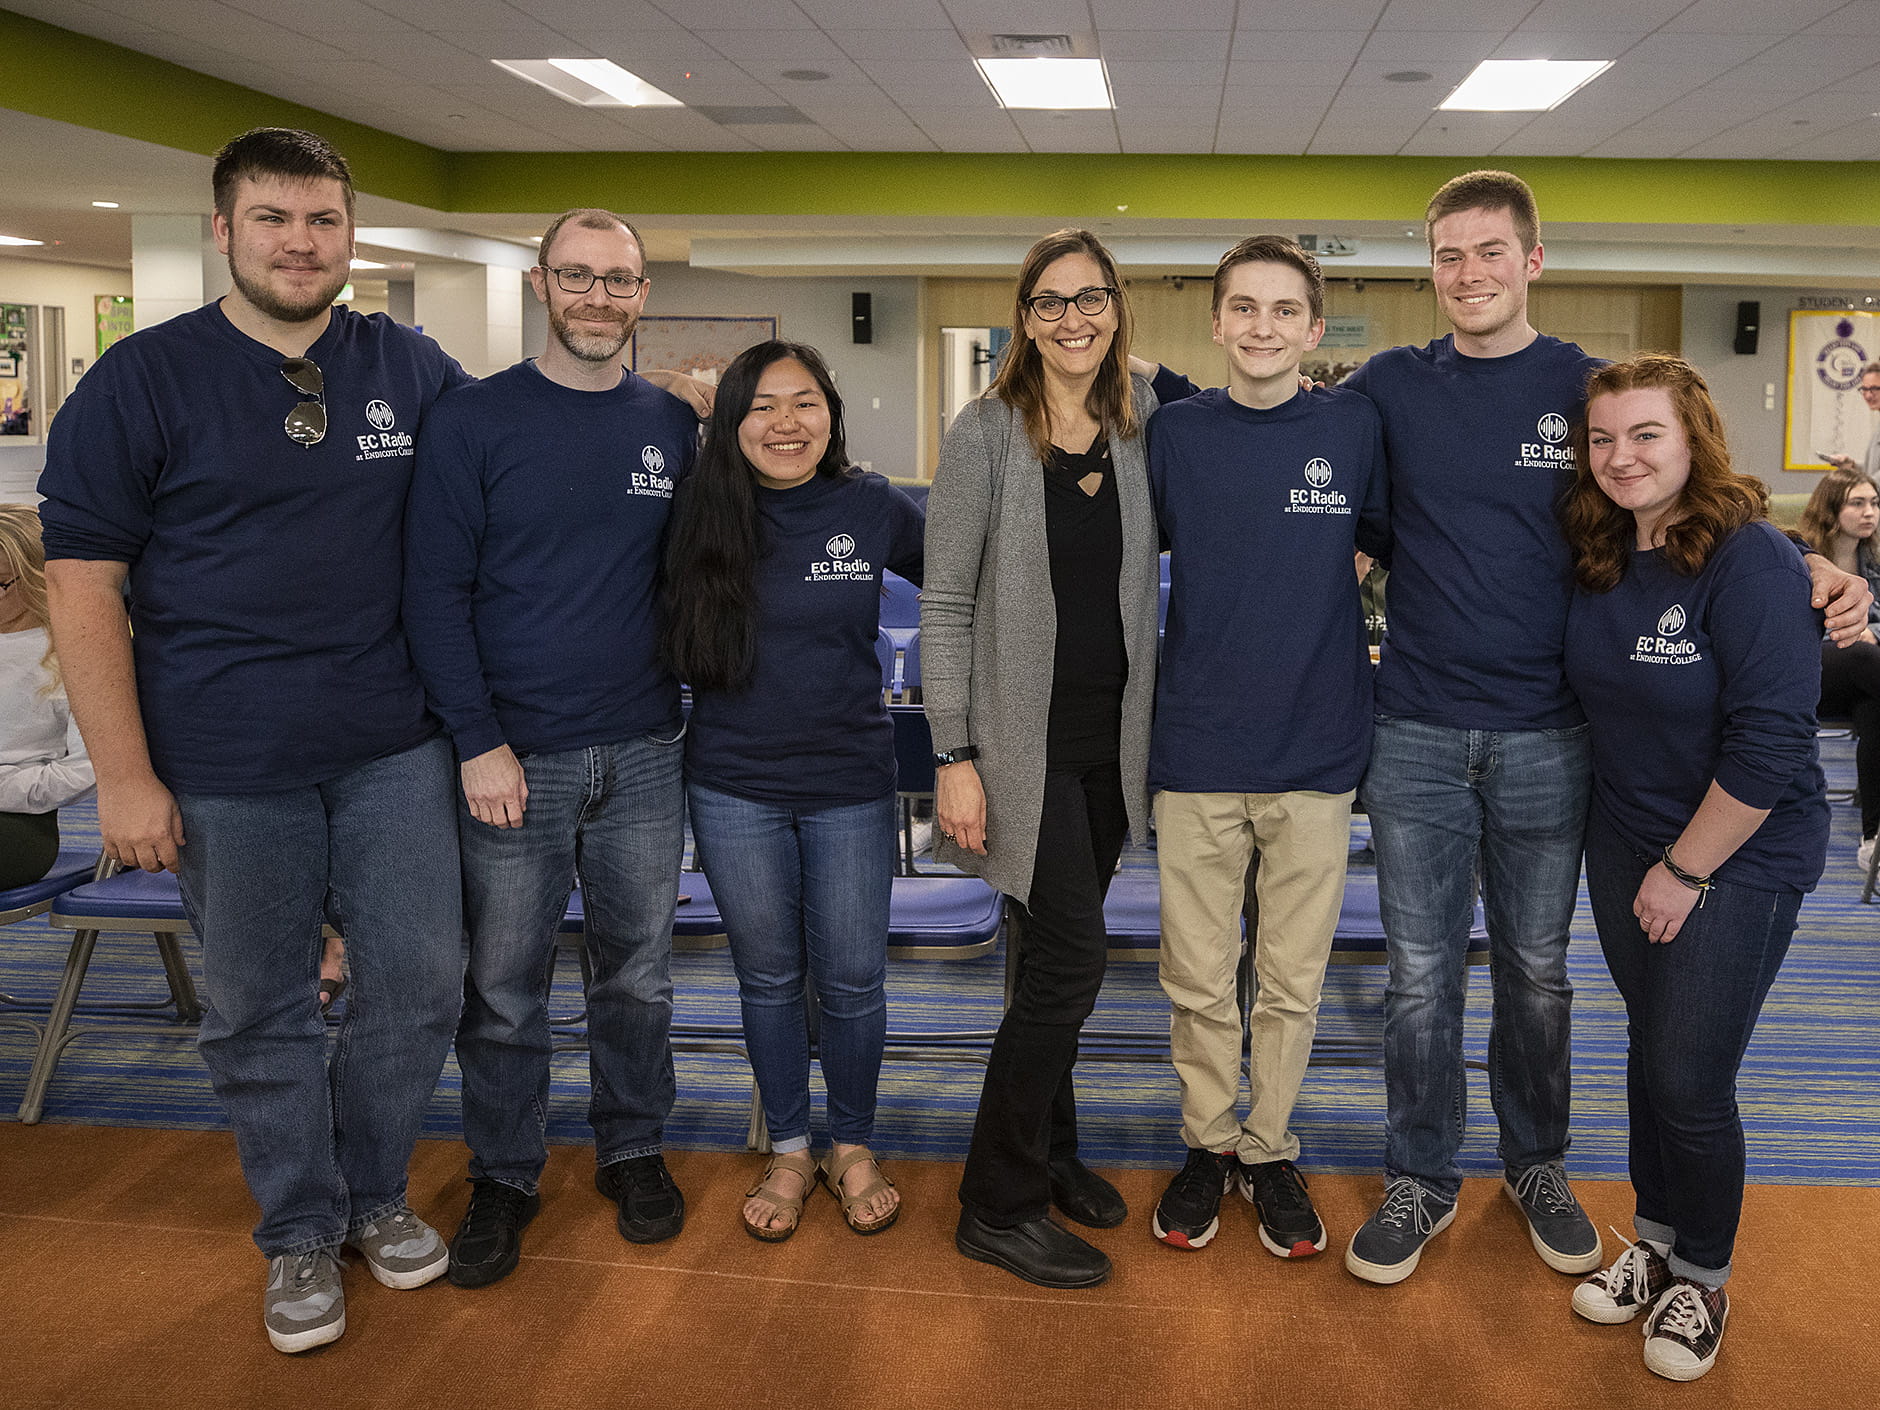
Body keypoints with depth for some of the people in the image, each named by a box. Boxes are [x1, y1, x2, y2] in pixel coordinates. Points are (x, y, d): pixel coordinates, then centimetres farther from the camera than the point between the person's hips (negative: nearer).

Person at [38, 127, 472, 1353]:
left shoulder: (411, 370, 4)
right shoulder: (142, 381, -4)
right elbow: (83, 585, -6)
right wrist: (126, 778, -10)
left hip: (394, 747, 3)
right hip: (226, 769, -2)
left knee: (422, 981, 9)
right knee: (260, 1013, 9)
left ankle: (376, 1191, 34)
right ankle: (301, 1232, 31)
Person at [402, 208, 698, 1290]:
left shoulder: (675, 425, 6)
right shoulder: (475, 421, -4)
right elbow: (435, 589, -6)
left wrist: (686, 691, 4)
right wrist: (479, 742, -12)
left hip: (644, 755, 3)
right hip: (514, 756, -2)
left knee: (638, 973, 14)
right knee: (504, 988, 7)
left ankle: (635, 1149, 32)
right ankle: (505, 1176, 26)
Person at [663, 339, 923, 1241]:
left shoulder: (871, 508, -4)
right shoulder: (701, 513, -4)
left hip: (851, 784, 0)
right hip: (735, 787, 1)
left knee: (851, 980, 8)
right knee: (768, 978, 13)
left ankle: (852, 1147, 30)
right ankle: (788, 1150, 32)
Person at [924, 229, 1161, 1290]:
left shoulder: (1143, 426, 4)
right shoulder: (986, 434, -8)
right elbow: (945, 604, -9)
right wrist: (955, 755, -14)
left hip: (1114, 734, 5)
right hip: (1026, 738, -5)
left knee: (1058, 953, 16)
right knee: (1073, 961, -7)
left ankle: (1048, 1150, 34)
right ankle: (998, 1205, 8)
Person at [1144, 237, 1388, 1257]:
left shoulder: (1353, 427, -2)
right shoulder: (1173, 432, 0)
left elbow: (1399, 542, 9)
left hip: (1314, 752, 0)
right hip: (1196, 753, 0)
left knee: (1293, 978, 12)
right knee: (1197, 977, 11)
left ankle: (1271, 1148, 31)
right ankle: (1208, 1143, 31)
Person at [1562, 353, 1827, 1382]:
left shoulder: (1750, 562, -20)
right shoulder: (1599, 558, 0)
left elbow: (1769, 741, -22)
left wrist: (1687, 869, -16)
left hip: (1739, 856, -6)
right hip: (1624, 843, 6)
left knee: (1690, 1083, 0)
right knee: (1650, 1053, 16)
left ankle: (1702, 1279, 23)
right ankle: (1655, 1241, 35)